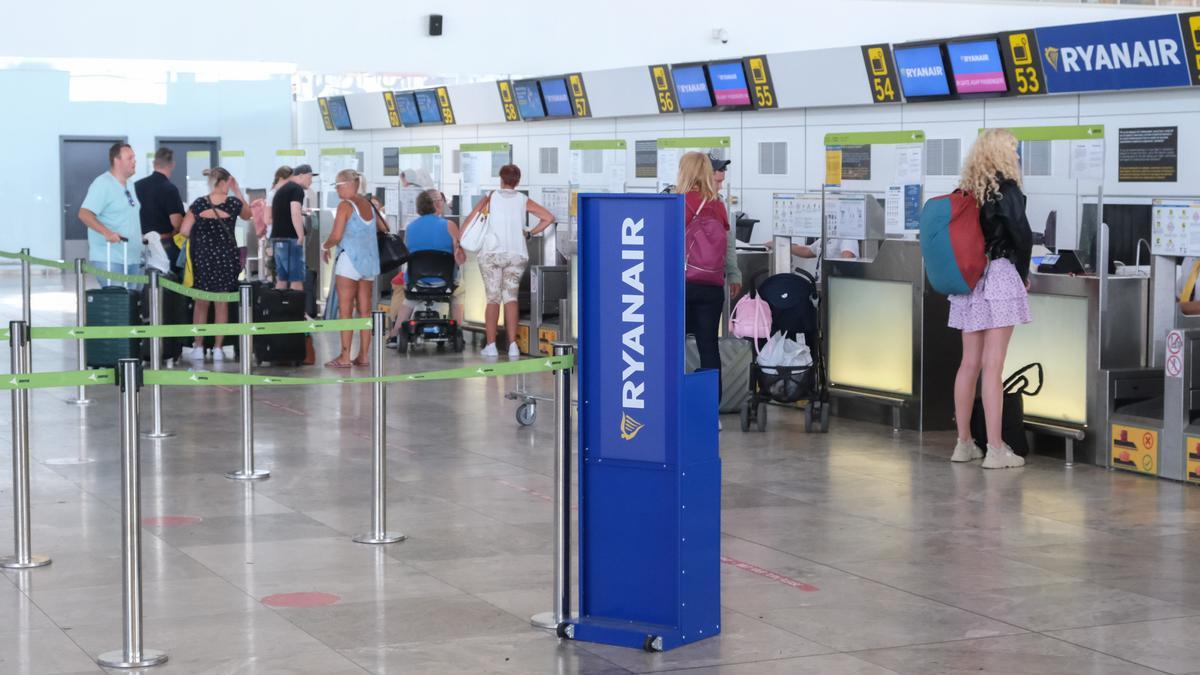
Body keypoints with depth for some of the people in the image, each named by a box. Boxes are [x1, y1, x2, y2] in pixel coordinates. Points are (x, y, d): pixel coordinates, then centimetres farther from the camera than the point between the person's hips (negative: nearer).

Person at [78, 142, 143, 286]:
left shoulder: (130, 186, 17)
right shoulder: (102, 184, -11)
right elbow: (84, 214, -21)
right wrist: (106, 232, -32)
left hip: (132, 259, 9)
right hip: (109, 260, -9)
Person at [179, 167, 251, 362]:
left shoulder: (199, 204, -8)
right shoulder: (233, 203, -5)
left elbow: (184, 230, -9)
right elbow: (247, 214, 17)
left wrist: (198, 238, 10)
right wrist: (238, 191, 13)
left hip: (202, 257, 0)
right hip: (226, 256, 0)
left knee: (201, 302, 11)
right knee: (222, 303, 8)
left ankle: (198, 347, 14)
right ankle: (218, 348, 9)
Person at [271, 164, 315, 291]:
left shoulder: (281, 190, 20)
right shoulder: (297, 189, -8)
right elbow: (295, 214, -22)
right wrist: (301, 237, -19)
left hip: (277, 239, 9)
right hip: (290, 239, -9)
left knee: (282, 280, 10)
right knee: (296, 279, -9)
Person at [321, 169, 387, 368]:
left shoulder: (345, 205, -9)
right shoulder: (369, 205, 11)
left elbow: (336, 236, -15)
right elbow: (384, 230, 19)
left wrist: (325, 246, 3)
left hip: (349, 260, -7)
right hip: (369, 262, 7)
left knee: (345, 310, -4)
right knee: (365, 310, 8)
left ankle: (345, 357, -6)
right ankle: (363, 355, 10)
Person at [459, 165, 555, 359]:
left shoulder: (490, 198, 5)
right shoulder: (524, 201, 9)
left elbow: (470, 219, -2)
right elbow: (549, 218, 4)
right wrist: (530, 233, 13)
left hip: (491, 253, -1)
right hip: (517, 254, 1)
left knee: (493, 299, 2)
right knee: (511, 297, 3)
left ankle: (491, 345, -2)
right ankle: (512, 345, -7)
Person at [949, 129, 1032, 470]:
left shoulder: (966, 190, 9)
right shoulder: (1005, 188, -8)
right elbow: (1022, 235, -12)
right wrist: (1023, 274, 5)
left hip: (968, 278, 6)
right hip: (999, 276, -6)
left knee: (969, 363, 11)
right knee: (992, 366, -6)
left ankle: (964, 443, 17)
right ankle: (995, 450, -5)